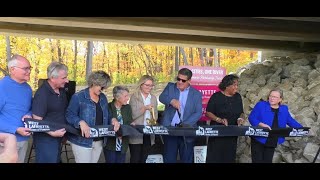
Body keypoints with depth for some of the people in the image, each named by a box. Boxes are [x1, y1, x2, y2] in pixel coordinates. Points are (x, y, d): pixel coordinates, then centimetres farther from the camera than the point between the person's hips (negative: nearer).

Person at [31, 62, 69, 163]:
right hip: (46, 139, -8)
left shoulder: (62, 89, 3)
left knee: (56, 160, 20)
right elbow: (37, 120, -22)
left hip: (58, 137, 8)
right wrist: (52, 133, -28)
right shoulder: (42, 94, -22)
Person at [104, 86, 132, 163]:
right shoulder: (108, 107, -10)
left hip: (123, 145, 4)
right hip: (110, 144, -4)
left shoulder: (128, 107, 5)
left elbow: (130, 123, 3)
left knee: (121, 161, 9)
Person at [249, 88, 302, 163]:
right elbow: (251, 118, -12)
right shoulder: (261, 105, -7)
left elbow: (291, 121, 15)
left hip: (272, 142, 4)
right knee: (257, 161, -2)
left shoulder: (284, 109, 8)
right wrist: (261, 124, -27)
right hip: (259, 140, -4)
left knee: (268, 161, 11)